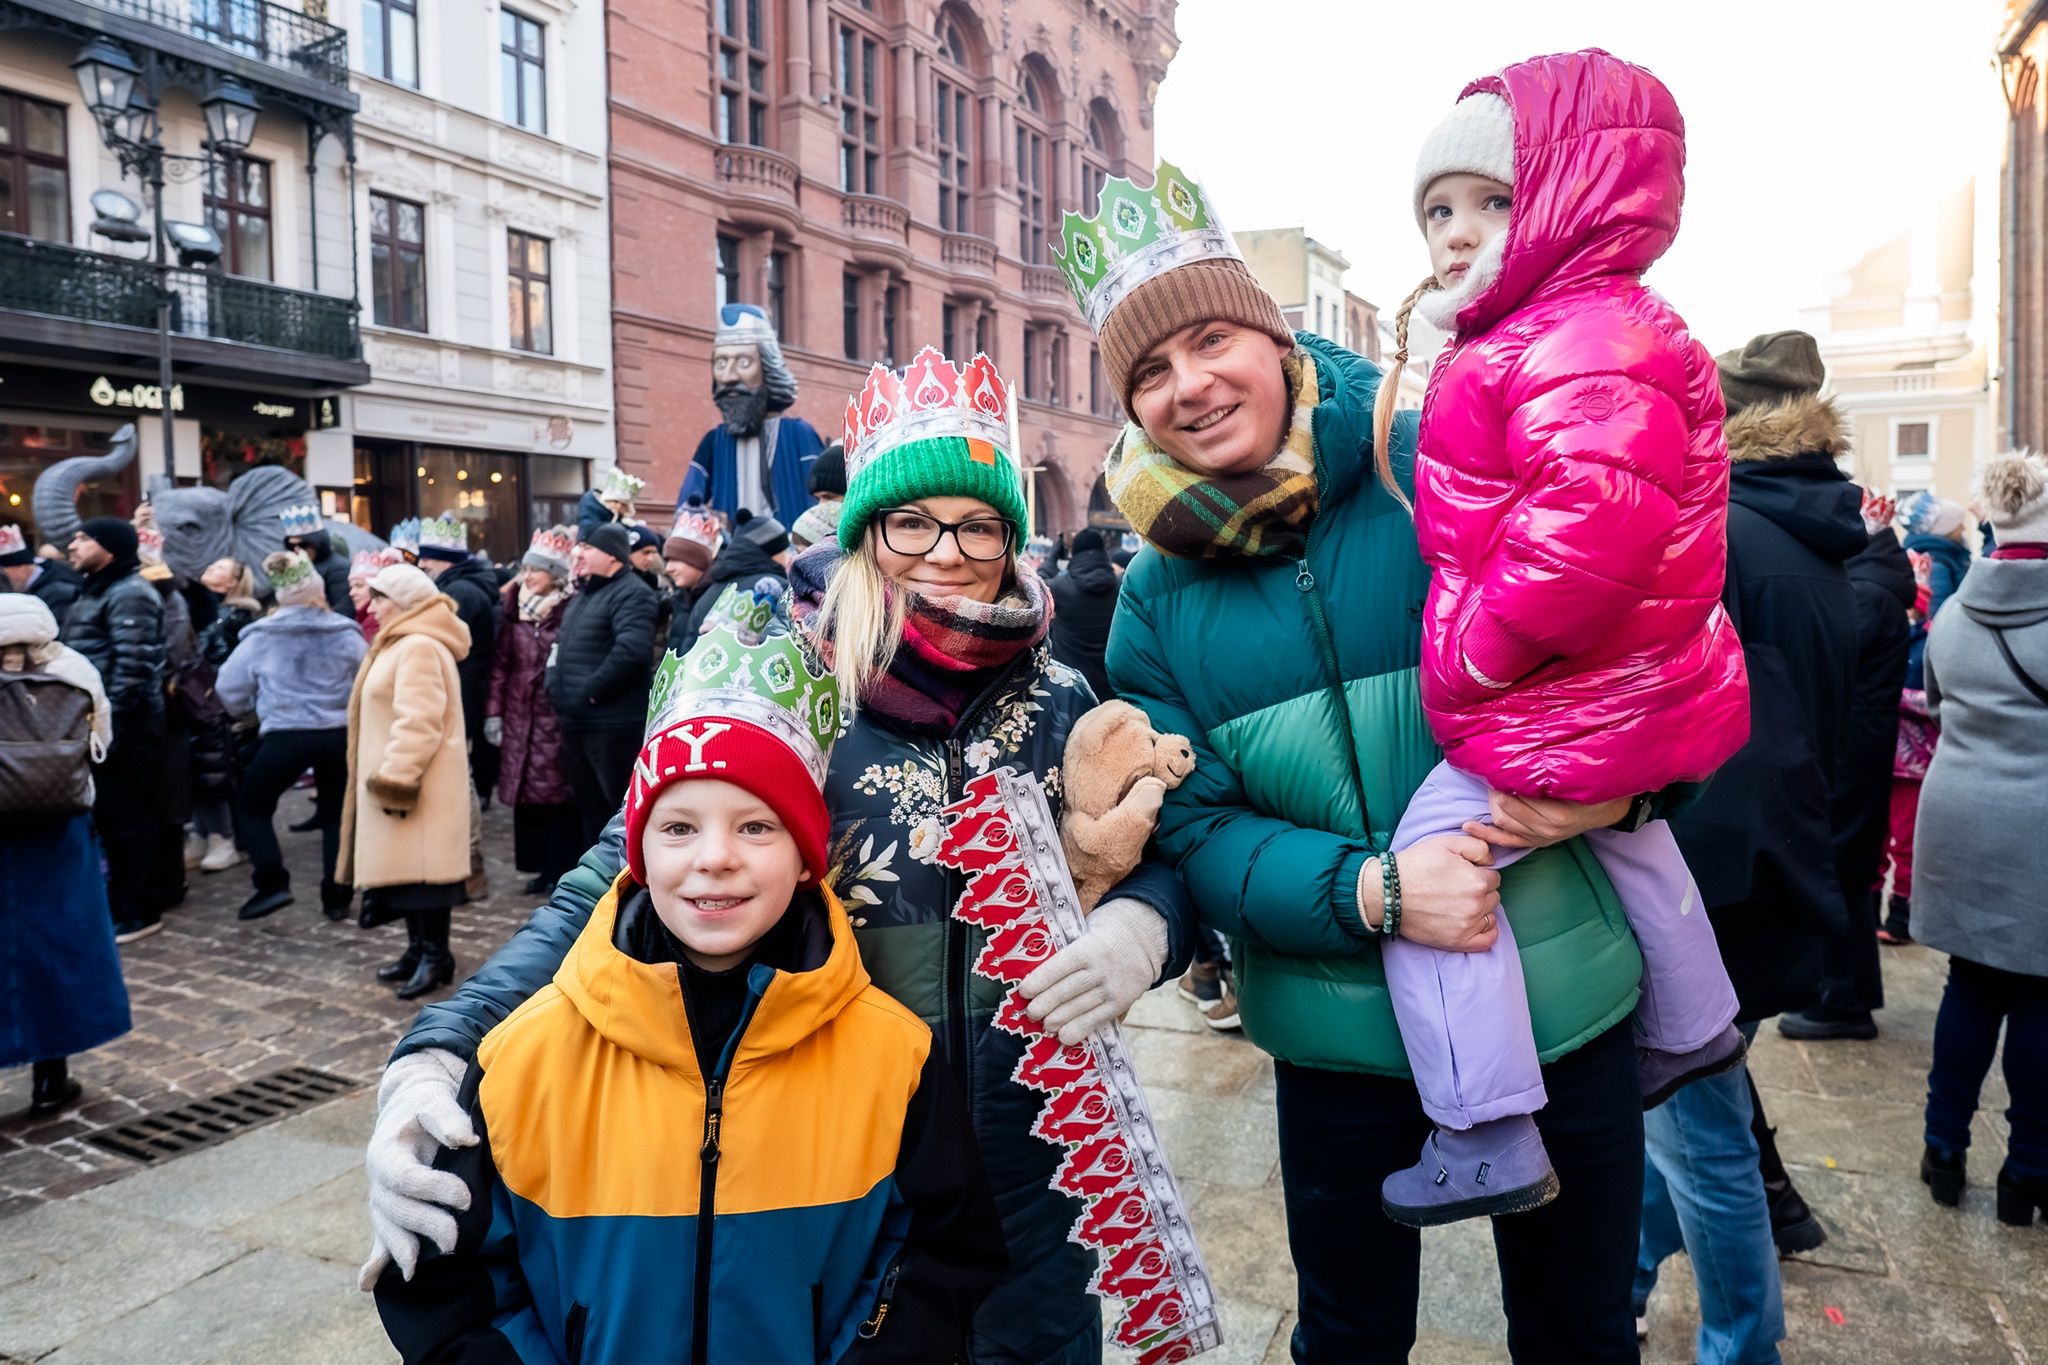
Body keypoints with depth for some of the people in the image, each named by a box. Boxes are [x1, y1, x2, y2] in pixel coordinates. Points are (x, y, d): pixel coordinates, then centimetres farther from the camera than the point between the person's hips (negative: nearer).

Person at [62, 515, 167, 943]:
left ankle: (137, 910, 6)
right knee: (108, 816, 16)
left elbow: (133, 666, -22)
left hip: (125, 727, -10)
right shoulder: (97, 590, 18)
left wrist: (113, 722, -23)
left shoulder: (130, 595, -15)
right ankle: (120, 901, 27)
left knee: (128, 819, -2)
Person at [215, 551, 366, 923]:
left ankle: (272, 883, 4)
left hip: (285, 736, -2)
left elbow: (230, 688, 6)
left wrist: (253, 708, 26)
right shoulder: (346, 633, 0)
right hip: (339, 734, 2)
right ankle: (337, 896, 15)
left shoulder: (261, 636, -1)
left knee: (250, 806, 17)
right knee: (335, 814, 17)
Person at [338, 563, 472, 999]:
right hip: (402, 780, 11)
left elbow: (418, 723, -24)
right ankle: (419, 949, 21)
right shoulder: (403, 644, 19)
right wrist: (388, 780, 21)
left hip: (420, 785, -11)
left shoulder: (419, 647, -17)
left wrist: (394, 781, -25)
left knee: (419, 866, -7)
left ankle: (435, 955, -1)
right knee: (406, 865, 13)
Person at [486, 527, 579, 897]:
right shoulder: (514, 608, 10)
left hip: (556, 716, -6)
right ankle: (543, 867, 21)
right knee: (525, 791, 10)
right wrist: (494, 711, 7)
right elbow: (501, 663, 10)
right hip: (521, 717, 6)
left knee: (559, 792, -2)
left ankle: (563, 869, 9)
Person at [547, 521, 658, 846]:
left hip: (612, 722, -10)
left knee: (619, 806, -3)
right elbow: (562, 647, 29)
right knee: (587, 804, 18)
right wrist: (555, 688, 13)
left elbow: (632, 650, -28)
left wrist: (591, 691, -21)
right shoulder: (584, 593, 19)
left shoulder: (631, 593, -13)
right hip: (576, 721, 10)